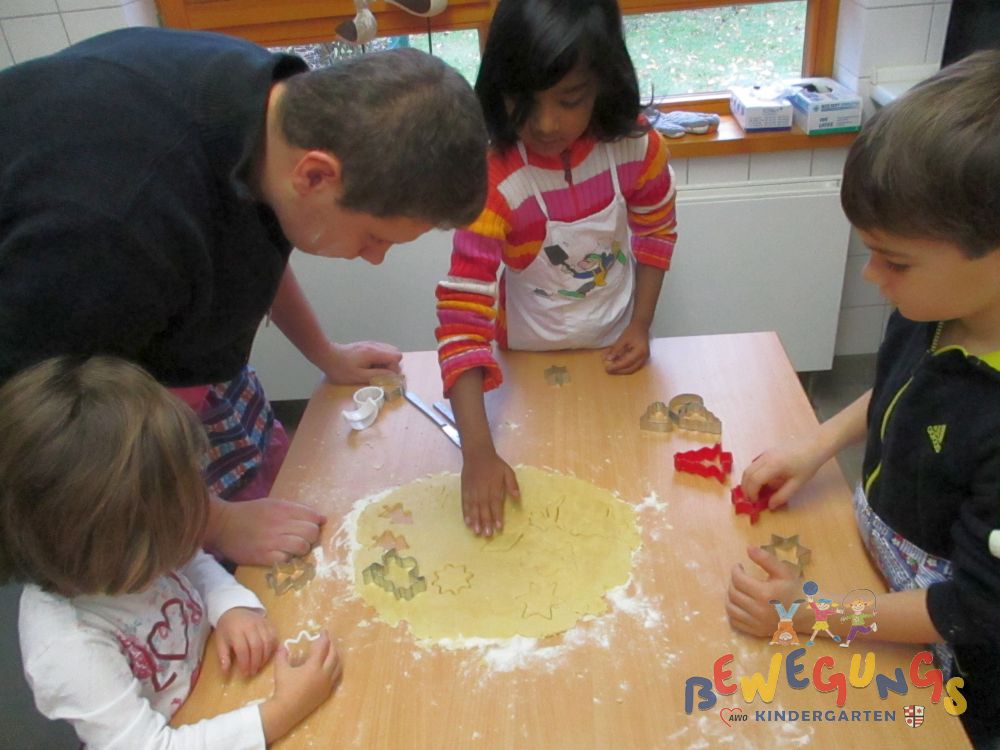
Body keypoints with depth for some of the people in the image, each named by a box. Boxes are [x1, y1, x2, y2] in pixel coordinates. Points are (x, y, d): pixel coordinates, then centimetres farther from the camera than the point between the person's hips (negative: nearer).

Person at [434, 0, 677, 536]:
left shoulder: (637, 146, -21)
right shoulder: (492, 180, -31)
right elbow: (463, 313, -36)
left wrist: (640, 325, -9)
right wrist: (478, 453, -41)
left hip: (613, 349, 3)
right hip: (531, 358, -2)